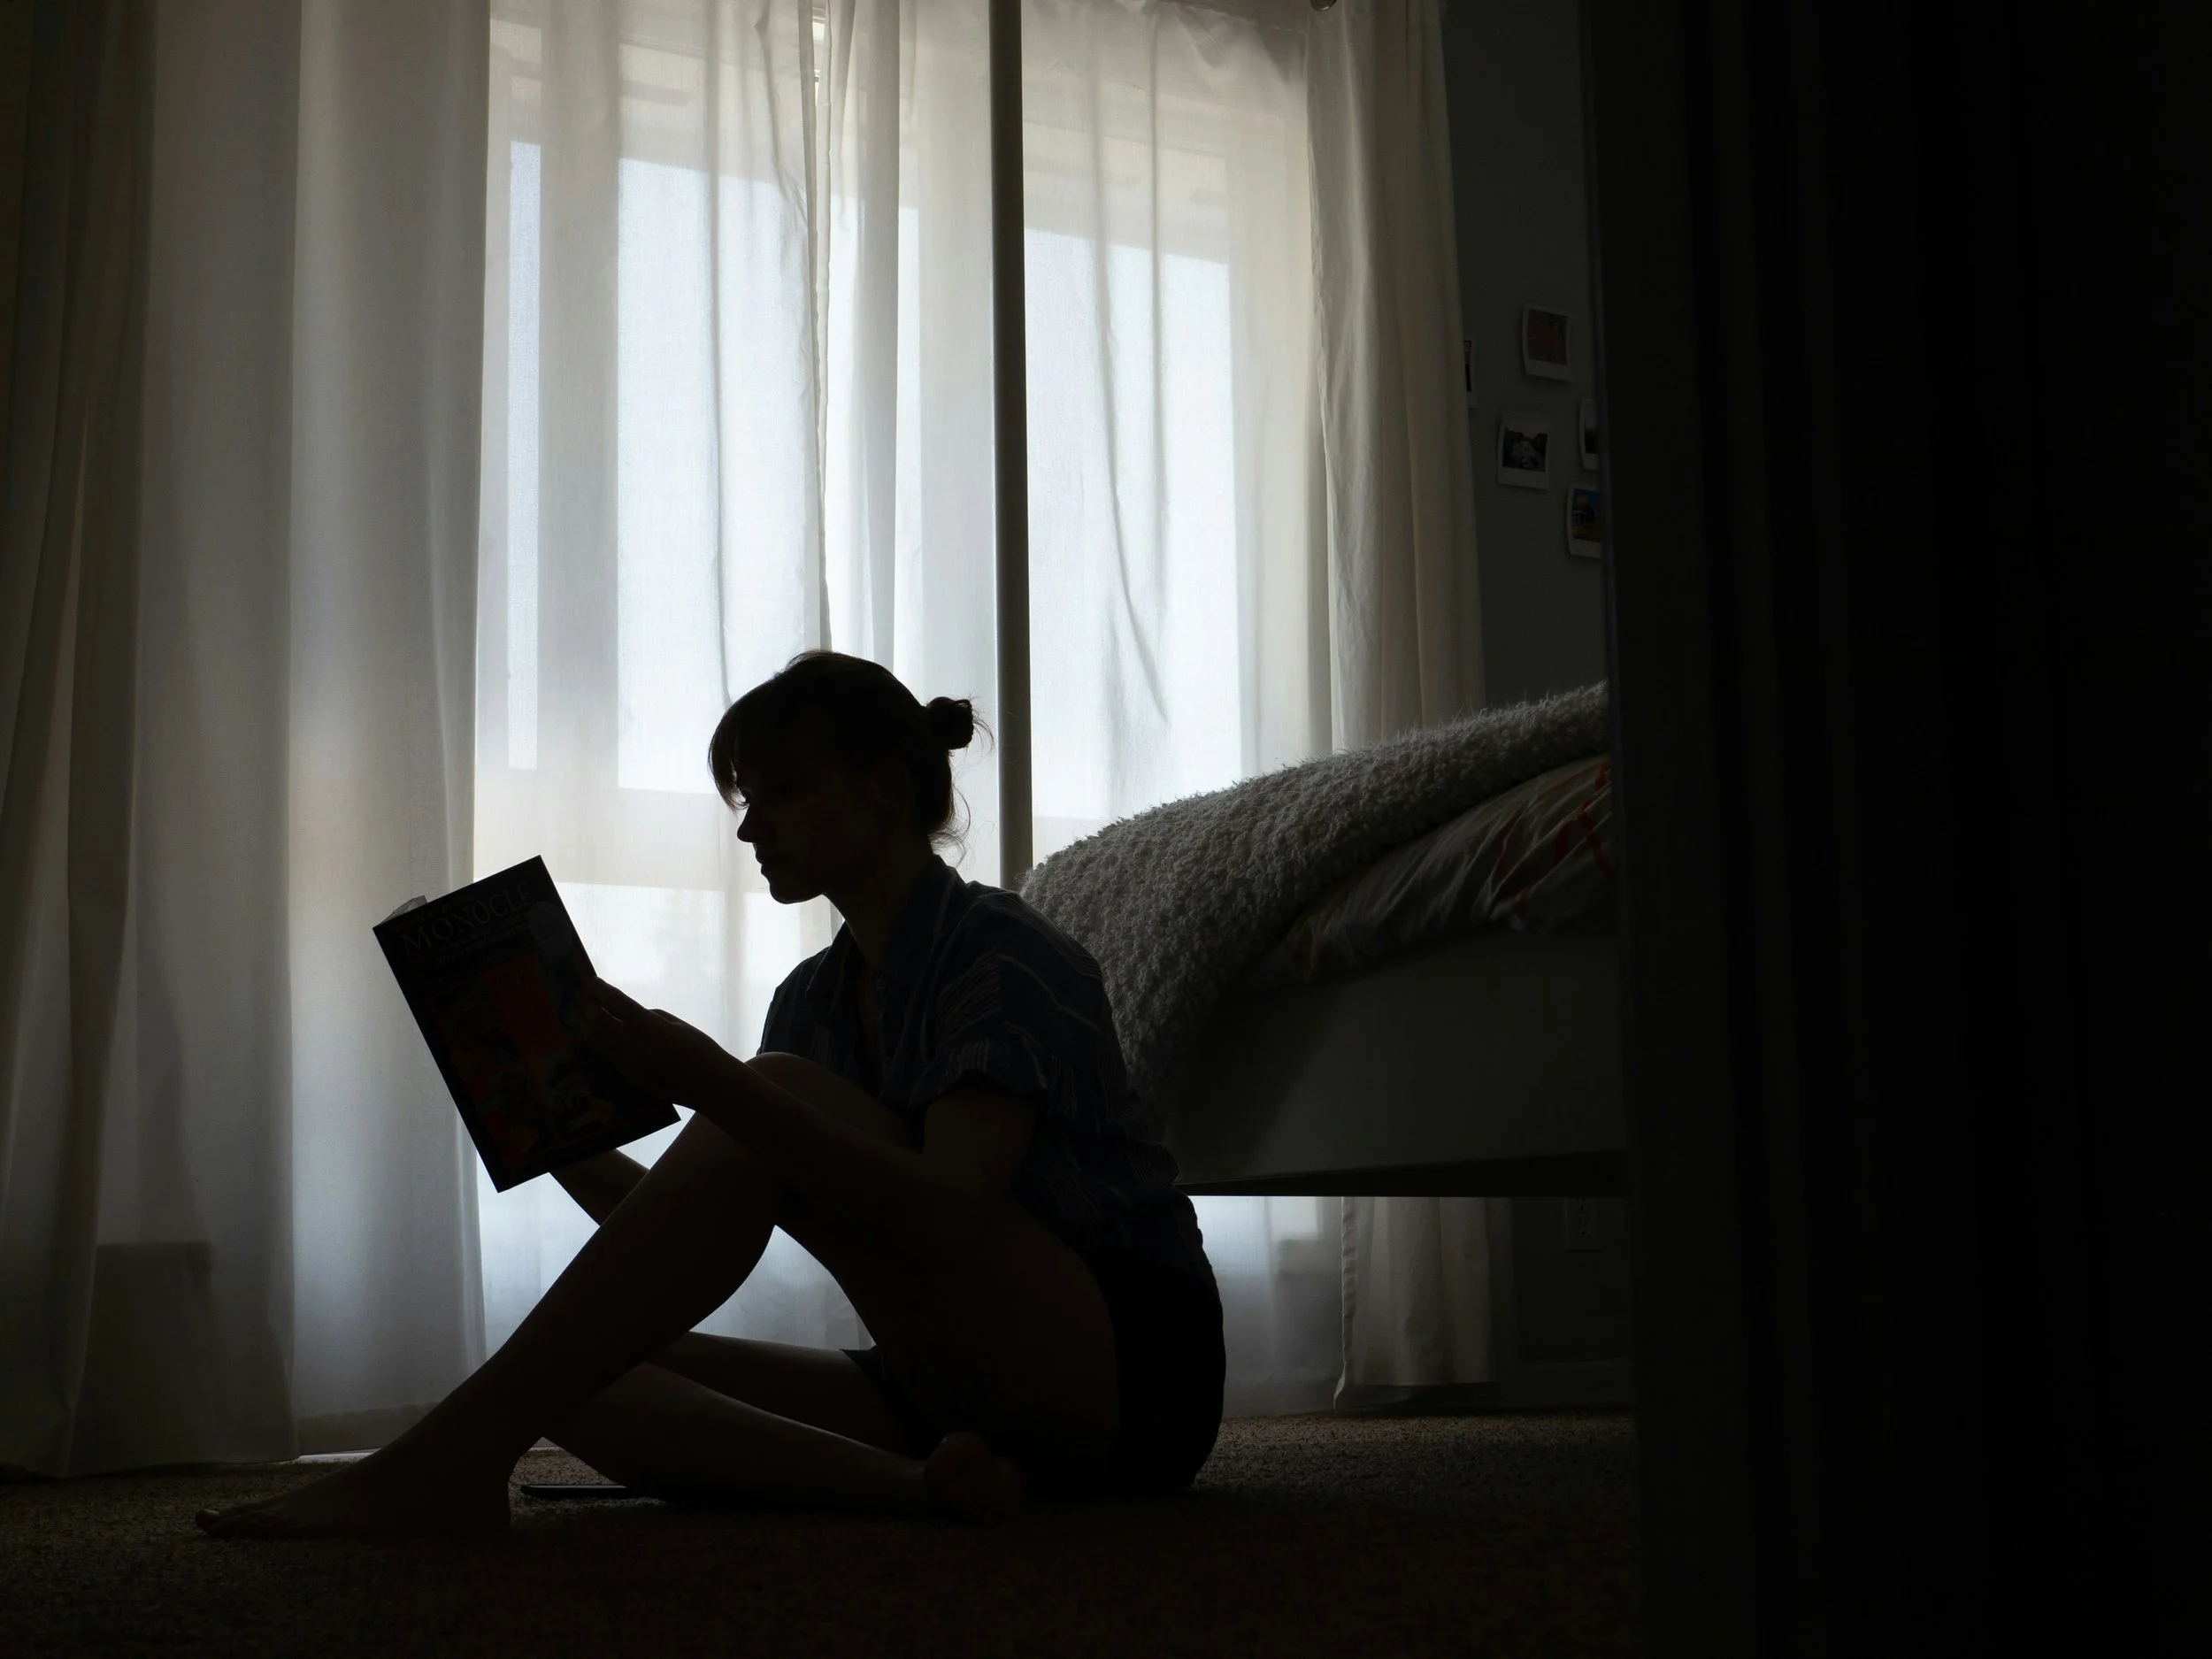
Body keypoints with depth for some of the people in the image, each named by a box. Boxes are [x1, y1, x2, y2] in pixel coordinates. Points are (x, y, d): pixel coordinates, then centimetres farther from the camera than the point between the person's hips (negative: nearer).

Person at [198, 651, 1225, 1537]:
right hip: (953, 1389, 8)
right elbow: (692, 1245, 9)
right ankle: (909, 1487, -32)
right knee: (587, 1375, -11)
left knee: (783, 1095, -25)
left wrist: (714, 1086, -35)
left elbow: (946, 1213, -26)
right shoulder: (814, 999, 14)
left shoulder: (1001, 953, -9)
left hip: (1131, 1370, -7)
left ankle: (446, 1463, -32)